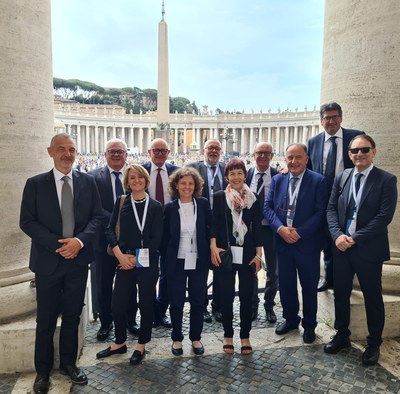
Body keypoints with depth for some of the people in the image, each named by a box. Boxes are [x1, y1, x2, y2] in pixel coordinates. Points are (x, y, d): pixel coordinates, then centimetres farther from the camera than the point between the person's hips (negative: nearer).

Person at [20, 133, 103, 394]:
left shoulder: (87, 182, 2)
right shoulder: (35, 184, -2)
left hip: (78, 259, 2)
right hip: (48, 261, -1)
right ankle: (43, 371, 29)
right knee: (46, 319, 10)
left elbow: (97, 216, 0)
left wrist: (80, 240, -16)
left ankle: (69, 363, 33)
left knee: (72, 316, 15)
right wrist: (57, 244, -16)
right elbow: (27, 221, -6)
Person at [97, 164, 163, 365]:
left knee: (146, 304, 8)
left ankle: (141, 345, 29)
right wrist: (120, 254, -11)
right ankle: (120, 343, 29)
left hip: (147, 262, -1)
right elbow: (110, 230, 1)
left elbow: (156, 238, -4)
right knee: (117, 305, 3)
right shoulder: (121, 202, 6)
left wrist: (137, 257, -9)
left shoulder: (155, 206, 0)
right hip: (125, 261, 2)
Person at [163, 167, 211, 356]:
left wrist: (210, 253, -3)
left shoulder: (203, 204, -2)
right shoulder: (170, 208, -2)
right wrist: (169, 254, -2)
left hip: (199, 261, 1)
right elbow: (165, 236, 4)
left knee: (198, 301, 10)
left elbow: (210, 229, 2)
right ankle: (177, 339, 27)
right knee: (176, 302, 8)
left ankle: (196, 338, 29)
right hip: (177, 262, 0)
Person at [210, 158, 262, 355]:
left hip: (247, 254, 1)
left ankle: (245, 336, 24)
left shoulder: (252, 198, 5)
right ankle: (228, 335, 25)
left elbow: (257, 227, 5)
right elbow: (214, 223, -2)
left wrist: (258, 254, 1)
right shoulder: (219, 197, 1)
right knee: (226, 295, 7)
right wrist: (213, 246, -15)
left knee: (246, 295, 7)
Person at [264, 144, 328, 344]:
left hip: (307, 243, -3)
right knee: (286, 284, 16)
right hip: (282, 242, 3)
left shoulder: (318, 181, -8)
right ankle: (290, 319, 37)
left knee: (309, 286, 12)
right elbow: (268, 207, 1)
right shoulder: (277, 179, 4)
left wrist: (299, 232, -19)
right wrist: (280, 228, -14)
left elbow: (320, 212, -12)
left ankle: (309, 325, 32)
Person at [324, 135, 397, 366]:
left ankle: (374, 344, 30)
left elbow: (385, 216, -14)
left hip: (369, 249, -4)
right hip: (342, 247, 4)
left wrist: (355, 238, -16)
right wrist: (338, 235, -11)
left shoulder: (386, 180, -7)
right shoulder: (342, 178, 7)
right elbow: (331, 209, 5)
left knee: (373, 297, 11)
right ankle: (342, 336, 34)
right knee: (341, 293, 14)